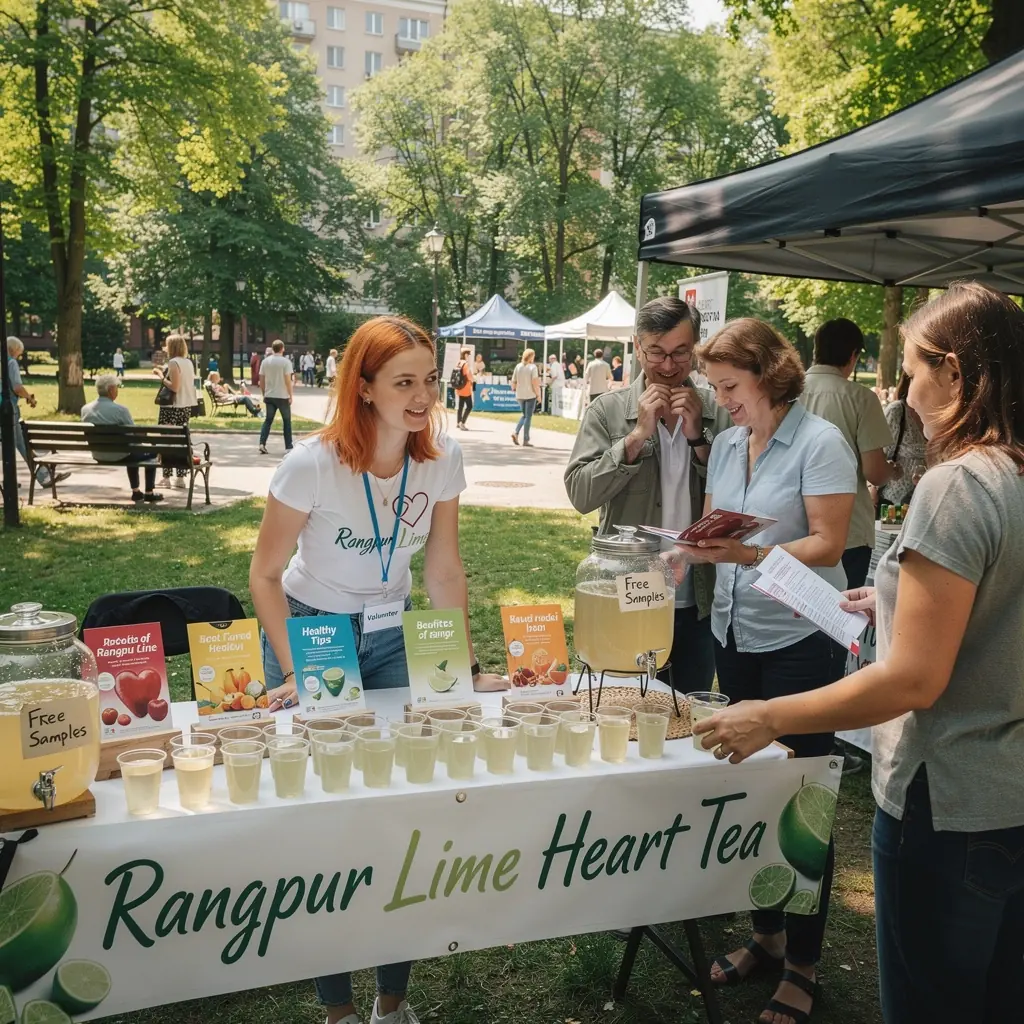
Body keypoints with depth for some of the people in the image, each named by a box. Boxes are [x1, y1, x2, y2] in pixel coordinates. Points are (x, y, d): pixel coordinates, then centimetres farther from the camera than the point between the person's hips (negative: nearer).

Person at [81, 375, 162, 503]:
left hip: (97, 456, 7)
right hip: (118, 456, -7)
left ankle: (136, 491, 39)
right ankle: (149, 493, 23)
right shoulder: (120, 410, -23)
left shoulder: (85, 409, -3)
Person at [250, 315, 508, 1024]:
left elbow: (444, 571, -4)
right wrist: (294, 674, -19)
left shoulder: (443, 457, -14)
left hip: (392, 633, 3)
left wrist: (464, 666, -7)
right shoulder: (314, 463, -24)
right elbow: (266, 574, -14)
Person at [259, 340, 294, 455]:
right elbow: (288, 380, -12)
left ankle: (262, 444, -4)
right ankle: (288, 447, 9)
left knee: (268, 420, 9)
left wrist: (264, 394, 17)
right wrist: (290, 396, -3)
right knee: (287, 421, 7)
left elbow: (261, 381, 6)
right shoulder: (285, 361, -9)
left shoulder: (265, 361, 4)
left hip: (269, 396, 4)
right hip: (282, 396, -4)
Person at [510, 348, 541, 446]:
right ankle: (526, 441, 3)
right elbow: (535, 383, -15)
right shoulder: (532, 367, -10)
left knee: (524, 415, 20)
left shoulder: (518, 366, 4)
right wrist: (538, 395, -6)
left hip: (520, 395, 5)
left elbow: (513, 382, 6)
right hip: (530, 395, -5)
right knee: (528, 417, 3)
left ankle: (516, 432, -1)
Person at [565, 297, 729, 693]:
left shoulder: (717, 413, 0)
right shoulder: (608, 410, -3)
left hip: (698, 602, 2)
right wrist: (637, 435, -17)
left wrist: (697, 436, -13)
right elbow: (580, 494, -11)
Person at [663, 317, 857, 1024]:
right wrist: (687, 554, -6)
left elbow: (827, 546, -16)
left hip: (798, 641, -6)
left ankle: (802, 965, 19)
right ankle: (766, 934, 32)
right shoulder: (727, 443, 9)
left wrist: (750, 554, -29)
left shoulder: (820, 442, -11)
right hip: (735, 633, 6)